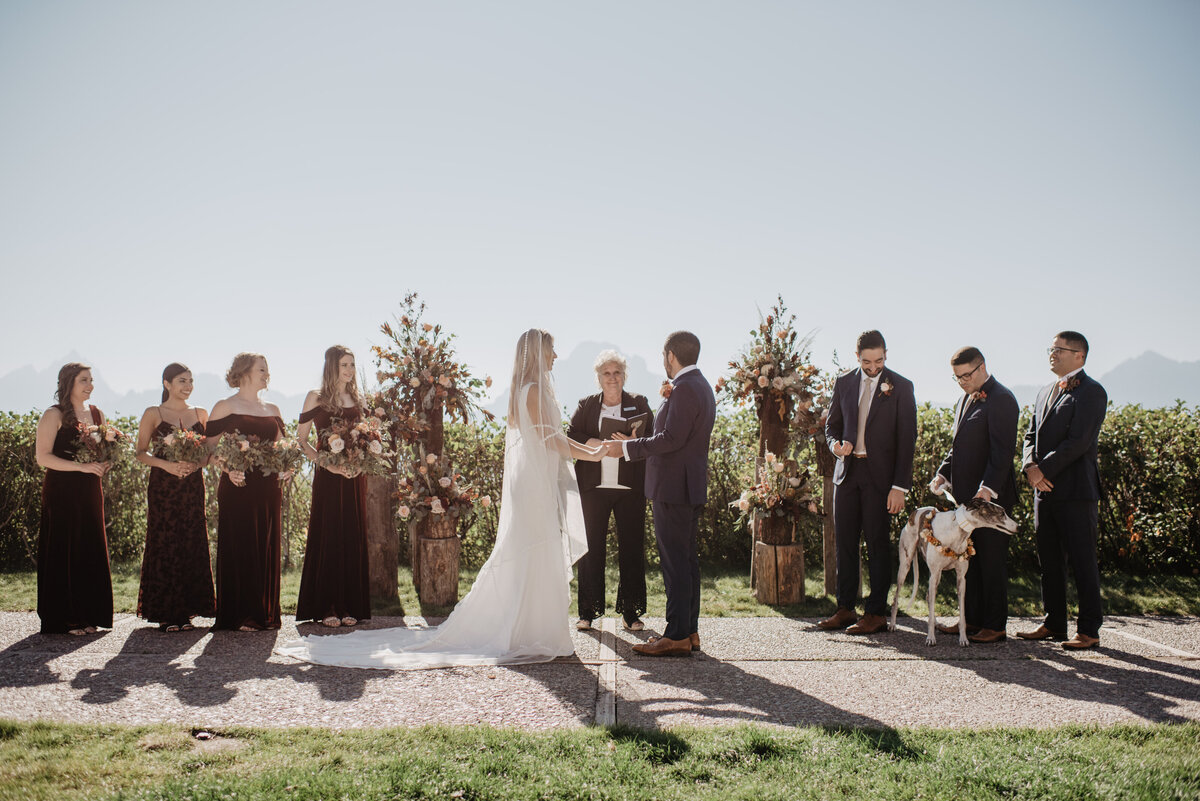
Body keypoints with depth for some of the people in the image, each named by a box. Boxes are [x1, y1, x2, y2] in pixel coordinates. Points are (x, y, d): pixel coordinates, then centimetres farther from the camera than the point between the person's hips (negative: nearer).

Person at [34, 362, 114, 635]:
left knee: (92, 551, 5)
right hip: (62, 492, -6)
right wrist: (81, 466, -20)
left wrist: (104, 464, 0)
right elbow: (43, 457, -12)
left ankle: (88, 616, 12)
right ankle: (64, 619, 4)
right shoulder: (54, 415, -5)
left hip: (90, 492, 6)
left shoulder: (96, 414, 13)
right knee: (64, 553, -3)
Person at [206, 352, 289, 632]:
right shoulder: (225, 407, 1)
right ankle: (240, 616, 1)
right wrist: (228, 469, -20)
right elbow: (211, 448, -4)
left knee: (268, 548, 6)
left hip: (269, 487, 5)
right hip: (238, 486, -5)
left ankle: (266, 614, 13)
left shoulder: (272, 410, 17)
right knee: (239, 548, -4)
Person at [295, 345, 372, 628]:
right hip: (327, 478, -4)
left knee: (353, 538, 3)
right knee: (327, 538, -3)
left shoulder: (357, 400, 13)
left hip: (354, 478, 4)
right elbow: (302, 440, -1)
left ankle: (349, 606, 9)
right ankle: (326, 607, 3)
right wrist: (326, 463, -14)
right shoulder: (316, 398, 0)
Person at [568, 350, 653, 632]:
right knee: (591, 547, 2)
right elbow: (571, 436, 2)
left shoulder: (639, 404, 10)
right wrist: (596, 444, -16)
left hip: (630, 488, 0)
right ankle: (588, 611, 11)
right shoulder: (586, 405, 12)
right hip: (593, 487, 0)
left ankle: (631, 612, 11)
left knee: (632, 548, 2)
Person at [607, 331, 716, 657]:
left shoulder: (685, 388, -16)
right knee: (687, 558, 14)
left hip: (675, 487, -11)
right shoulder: (701, 385, 16)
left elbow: (672, 438, -22)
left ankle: (677, 636, -4)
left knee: (675, 561, -7)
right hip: (691, 486, 11)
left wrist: (628, 448, -13)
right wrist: (637, 443, 19)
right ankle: (689, 630, 20)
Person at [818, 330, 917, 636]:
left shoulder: (900, 386, -3)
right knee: (844, 542, 6)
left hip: (880, 474, -4)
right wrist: (836, 444, -8)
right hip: (847, 472, 4)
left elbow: (906, 439, -5)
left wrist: (900, 486, -11)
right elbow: (832, 424, 17)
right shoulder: (843, 383, 8)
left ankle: (876, 613, 7)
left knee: (877, 544, -1)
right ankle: (845, 609, 16)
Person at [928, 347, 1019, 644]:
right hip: (965, 494, 9)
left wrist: (988, 488, -26)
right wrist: (943, 473, 9)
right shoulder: (966, 398, 16)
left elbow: (1003, 451, -19)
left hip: (991, 495, -9)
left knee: (992, 560, -1)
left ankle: (995, 626, 7)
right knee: (969, 560, 13)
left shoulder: (1001, 399, -13)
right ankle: (972, 619, 22)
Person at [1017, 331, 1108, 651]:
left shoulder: (1091, 392, -7)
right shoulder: (1045, 394, 19)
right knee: (1050, 561, 12)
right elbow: (1031, 436, 14)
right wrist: (1030, 466, -5)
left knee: (1082, 561, -2)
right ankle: (1054, 624, 21)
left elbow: (1078, 442, -15)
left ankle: (1089, 630, 5)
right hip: (1045, 490, 8)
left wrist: (1044, 469, -14)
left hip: (1076, 492, -8)